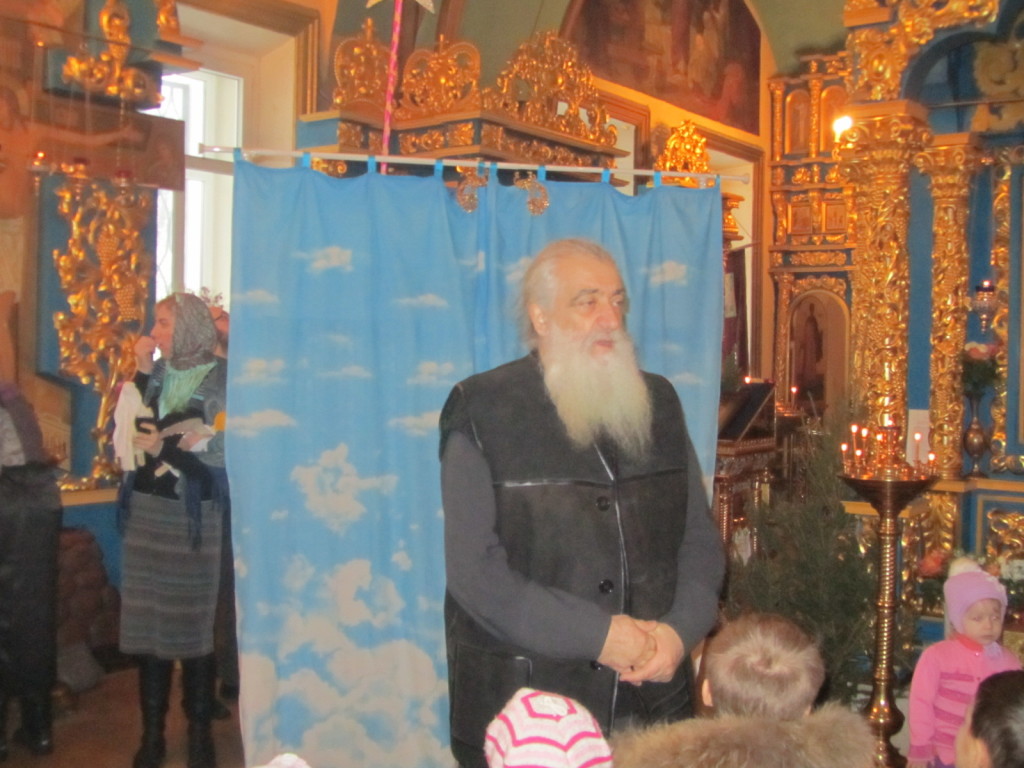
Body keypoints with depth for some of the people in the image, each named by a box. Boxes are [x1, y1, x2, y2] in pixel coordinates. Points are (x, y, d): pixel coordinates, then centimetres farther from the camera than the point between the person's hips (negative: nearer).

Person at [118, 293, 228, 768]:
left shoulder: (221, 379, -7)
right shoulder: (156, 373, 9)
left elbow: (224, 452, -11)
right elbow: (134, 429, 1)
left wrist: (166, 447, -15)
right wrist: (141, 375, -4)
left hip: (194, 516, -5)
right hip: (146, 510, 5)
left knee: (193, 623, 2)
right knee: (146, 620, 8)